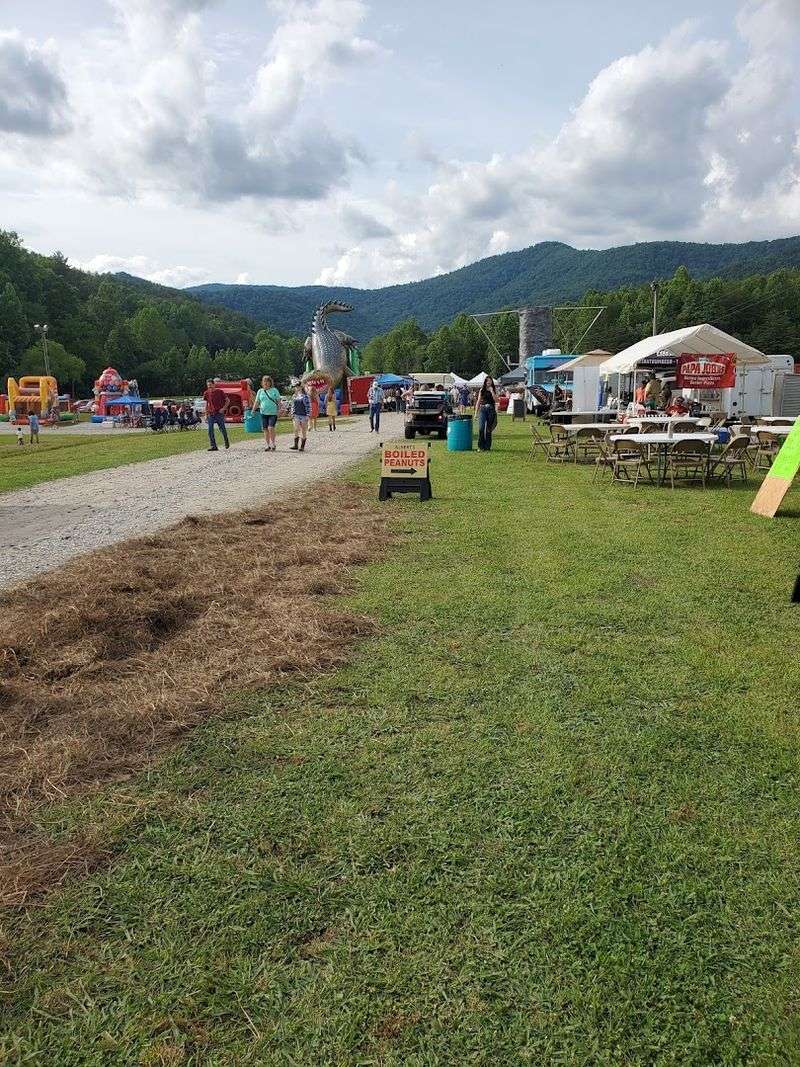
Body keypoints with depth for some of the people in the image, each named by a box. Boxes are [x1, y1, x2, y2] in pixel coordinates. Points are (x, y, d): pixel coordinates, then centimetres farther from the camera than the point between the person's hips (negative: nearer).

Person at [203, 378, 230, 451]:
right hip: (210, 414, 3)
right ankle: (213, 446, -1)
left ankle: (226, 441, 32)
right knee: (210, 431, -6)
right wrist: (206, 414, 11)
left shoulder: (220, 391, -5)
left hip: (219, 413, -3)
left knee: (222, 429, 4)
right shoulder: (206, 393, 5)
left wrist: (223, 408, -8)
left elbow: (228, 400, 3)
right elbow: (206, 404, 15)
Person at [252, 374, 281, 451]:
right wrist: (254, 409, 2)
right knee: (265, 429, 4)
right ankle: (268, 445, 13)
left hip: (273, 412, -4)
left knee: (271, 428, -16)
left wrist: (279, 409, -8)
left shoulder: (274, 390, 4)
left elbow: (278, 401, 4)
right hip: (263, 413, 4)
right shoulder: (260, 391, 12)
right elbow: (257, 401, 14)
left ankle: (273, 444, -1)